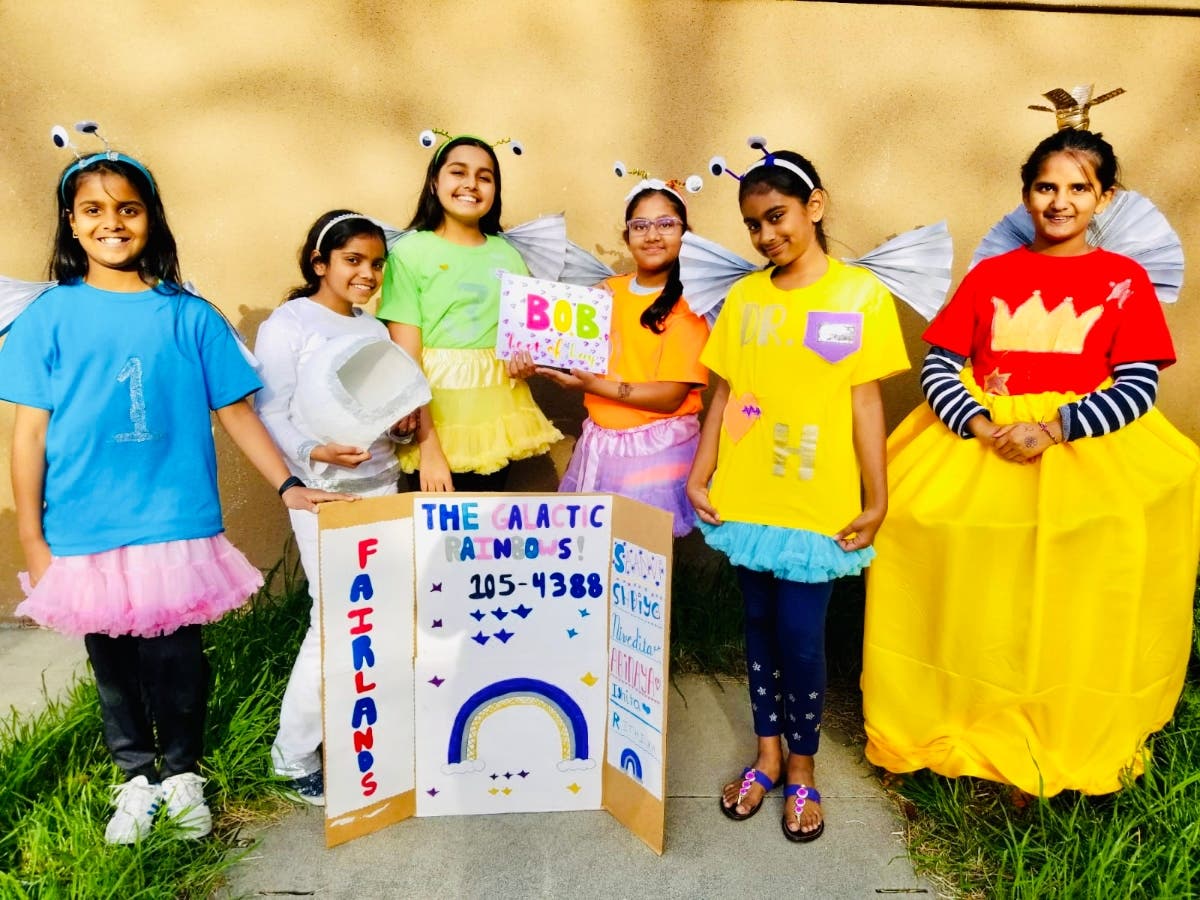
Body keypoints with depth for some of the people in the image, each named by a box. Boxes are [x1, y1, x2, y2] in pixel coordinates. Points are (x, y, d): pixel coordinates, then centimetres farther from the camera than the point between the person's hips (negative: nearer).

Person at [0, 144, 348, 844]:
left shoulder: (189, 315, 1)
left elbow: (236, 410, 2)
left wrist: (288, 485, -5)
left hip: (177, 525, -1)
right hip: (85, 531, 1)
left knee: (176, 658, 5)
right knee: (112, 659, 14)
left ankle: (183, 773, 30)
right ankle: (137, 776, 35)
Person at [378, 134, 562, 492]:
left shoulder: (508, 255, 7)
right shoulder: (411, 252, -6)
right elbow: (405, 360, -11)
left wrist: (526, 362, -5)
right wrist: (429, 446, -17)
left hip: (496, 420, 4)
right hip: (436, 417, -4)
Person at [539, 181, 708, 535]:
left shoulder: (689, 303, -10)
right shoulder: (605, 292, 6)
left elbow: (670, 396, -16)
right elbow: (582, 365, 14)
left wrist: (592, 384, -19)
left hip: (657, 449, -5)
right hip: (598, 442, 5)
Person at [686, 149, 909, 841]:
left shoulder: (860, 293, -2)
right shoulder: (744, 297, 7)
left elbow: (866, 401, -3)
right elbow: (724, 395, 9)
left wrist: (876, 500, -4)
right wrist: (699, 477, 3)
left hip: (818, 504, -3)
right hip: (745, 497, 3)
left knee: (801, 637, 1)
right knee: (760, 625, 14)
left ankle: (803, 766, 26)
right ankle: (767, 754, 33)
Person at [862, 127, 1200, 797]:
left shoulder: (1126, 280, 7)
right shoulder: (989, 275, 12)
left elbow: (1139, 388, -2)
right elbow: (938, 366, 5)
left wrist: (1050, 429, -17)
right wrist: (979, 425, -13)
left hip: (1084, 443, -2)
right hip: (980, 441, 2)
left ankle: (1076, 741, 4)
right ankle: (963, 725, 1)